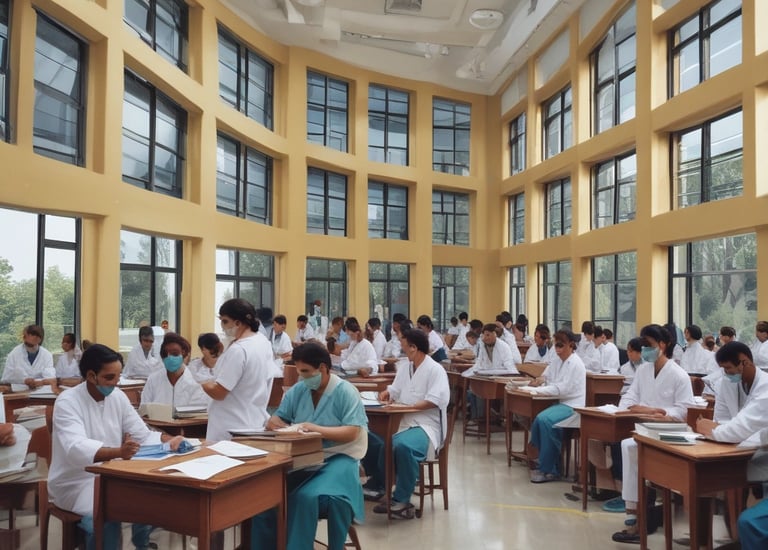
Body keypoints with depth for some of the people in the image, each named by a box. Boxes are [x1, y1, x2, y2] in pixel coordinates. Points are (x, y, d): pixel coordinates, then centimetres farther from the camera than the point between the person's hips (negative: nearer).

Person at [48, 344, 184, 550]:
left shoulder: (117, 396, 2)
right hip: (76, 483, -5)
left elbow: (142, 435, 4)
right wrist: (118, 452, -51)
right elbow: (76, 449, -33)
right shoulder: (67, 402, -17)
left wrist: (169, 440, -17)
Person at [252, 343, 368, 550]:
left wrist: (316, 429, -22)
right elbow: (274, 420, 10)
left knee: (307, 496, -31)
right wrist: (283, 426, -14)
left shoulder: (345, 392, -6)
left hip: (337, 458, -5)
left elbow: (352, 433, -14)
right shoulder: (297, 390, 9)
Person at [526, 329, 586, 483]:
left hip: (573, 407, -7)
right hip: (562, 402, 7)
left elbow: (562, 389, -17)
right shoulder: (557, 362, 17)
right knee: (539, 419, -22)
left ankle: (548, 470, -19)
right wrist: (542, 379, 1)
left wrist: (538, 390, -18)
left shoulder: (575, 363, -9)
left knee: (545, 420, -30)